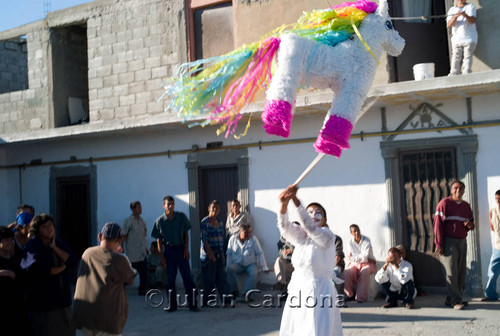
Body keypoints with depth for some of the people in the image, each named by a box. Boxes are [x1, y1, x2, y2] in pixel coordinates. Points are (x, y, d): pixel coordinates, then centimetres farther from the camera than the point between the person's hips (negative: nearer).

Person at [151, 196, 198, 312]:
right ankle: (172, 304, 15)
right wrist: (162, 256, -2)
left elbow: (186, 233, 6)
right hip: (168, 250, 0)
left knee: (187, 276, -2)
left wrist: (186, 249, -2)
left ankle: (192, 303, 2)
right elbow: (158, 240, 2)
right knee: (170, 278, 6)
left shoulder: (181, 217, -1)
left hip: (181, 249, 0)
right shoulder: (160, 221, -2)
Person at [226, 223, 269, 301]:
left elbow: (260, 254, -1)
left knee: (253, 274, -32)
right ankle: (234, 291, -19)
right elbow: (229, 254, 4)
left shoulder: (253, 239, -1)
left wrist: (264, 267, -7)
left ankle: (244, 294, -35)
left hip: (251, 264, -1)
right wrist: (228, 266, -8)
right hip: (238, 264, 1)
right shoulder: (233, 239, 1)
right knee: (230, 269, -30)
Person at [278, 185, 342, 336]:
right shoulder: (299, 235, 9)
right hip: (297, 288, 5)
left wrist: (296, 200, -33)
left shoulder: (327, 235, -6)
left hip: (319, 290, -5)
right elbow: (284, 226, -10)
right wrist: (284, 203, -30)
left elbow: (310, 226, -24)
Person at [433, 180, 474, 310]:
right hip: (449, 241, -6)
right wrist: (439, 244, -14)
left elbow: (471, 223, 22)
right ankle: (455, 300, -6)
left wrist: (470, 225, -5)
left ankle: (450, 299, 11)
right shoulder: (444, 203, -4)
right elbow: (438, 224, -8)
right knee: (452, 272, -9)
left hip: (462, 242, 6)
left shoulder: (466, 206, 14)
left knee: (461, 271, 4)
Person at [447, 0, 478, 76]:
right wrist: (455, 16, -19)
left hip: (469, 39, -2)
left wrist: (465, 14, -29)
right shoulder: (452, 10, 14)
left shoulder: (471, 7, 8)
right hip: (456, 40, 2)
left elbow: (473, 21, -9)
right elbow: (449, 25, 0)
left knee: (467, 59, -12)